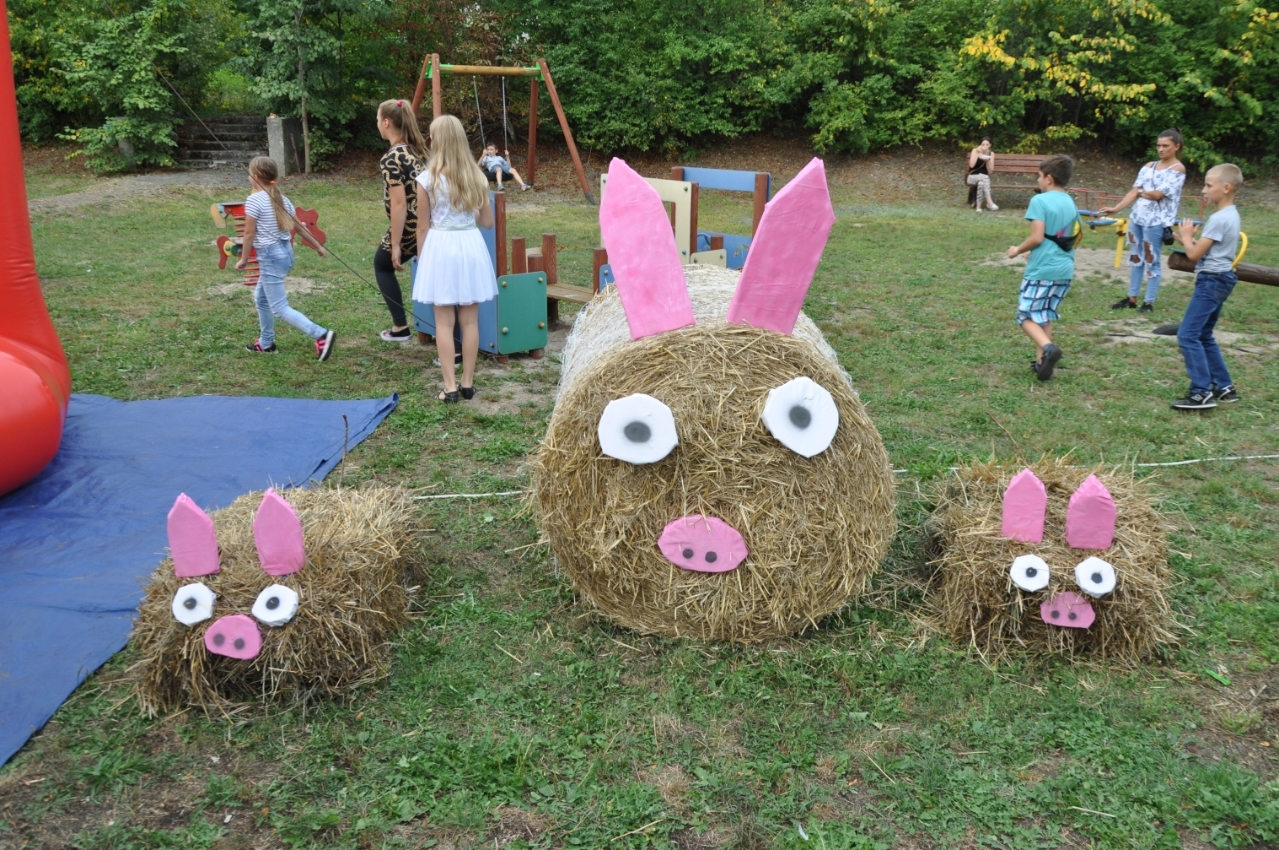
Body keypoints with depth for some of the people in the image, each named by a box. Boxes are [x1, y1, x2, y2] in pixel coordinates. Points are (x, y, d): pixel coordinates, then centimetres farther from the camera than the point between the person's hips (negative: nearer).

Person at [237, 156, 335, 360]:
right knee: (261, 297, 23)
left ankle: (321, 335, -19)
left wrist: (244, 259, -3)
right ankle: (266, 343, 31)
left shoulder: (254, 200, -14)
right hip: (285, 252, 9)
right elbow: (298, 227, 13)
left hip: (270, 256, -9)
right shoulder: (281, 199, 8)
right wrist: (318, 246, 21)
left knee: (280, 308, -6)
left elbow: (249, 233, -13)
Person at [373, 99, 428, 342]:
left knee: (382, 265, 20)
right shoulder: (417, 150, 8)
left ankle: (401, 327, 20)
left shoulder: (391, 158, -17)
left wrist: (396, 245, -18)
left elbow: (399, 203, -21)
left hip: (408, 229, -6)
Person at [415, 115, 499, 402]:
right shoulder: (477, 176, 2)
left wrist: (421, 257, 11)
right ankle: (467, 384, 14)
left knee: (444, 322, 2)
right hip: (471, 245, 3)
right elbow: (488, 222, 8)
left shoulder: (427, 178, -8)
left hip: (440, 246, -3)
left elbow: (423, 226, -3)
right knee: (470, 320, 9)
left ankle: (450, 387, 3)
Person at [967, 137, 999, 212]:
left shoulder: (991, 154, 3)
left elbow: (990, 171, -3)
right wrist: (978, 153, -20)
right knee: (983, 178, -36)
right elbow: (971, 165, -19)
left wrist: (987, 161, -16)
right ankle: (989, 201, -40)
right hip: (973, 176, -2)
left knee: (981, 183, -35)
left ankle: (979, 206, -34)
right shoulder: (975, 151, -3)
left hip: (985, 177, 2)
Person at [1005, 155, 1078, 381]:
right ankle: (1042, 360, 15)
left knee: (1027, 315, 0)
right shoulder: (1071, 203, 12)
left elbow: (1037, 237, -19)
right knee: (1044, 316, 17)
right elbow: (1073, 239, 18)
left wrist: (1018, 250, 0)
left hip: (1042, 269, -7)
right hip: (1065, 269, 7)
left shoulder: (1040, 200, -12)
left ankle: (1048, 347, -23)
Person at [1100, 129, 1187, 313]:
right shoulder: (1149, 166, 11)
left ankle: (1149, 302, 7)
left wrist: (1140, 192, 1)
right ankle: (1132, 298, 21)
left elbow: (1158, 194, -16)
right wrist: (1116, 208, -7)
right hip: (1136, 218, 6)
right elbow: (1134, 191, 4)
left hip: (1156, 222, -6)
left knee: (1152, 261, 0)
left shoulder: (1178, 169, -7)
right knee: (1136, 258, 13)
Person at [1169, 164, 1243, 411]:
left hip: (1212, 281, -11)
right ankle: (1224, 387, 22)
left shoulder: (1219, 219, -19)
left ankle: (1202, 393, -13)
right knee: (1203, 335, 17)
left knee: (1188, 335, -12)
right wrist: (1189, 239, 7)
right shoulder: (1230, 215, 13)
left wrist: (1186, 236, 0)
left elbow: (1194, 253, -18)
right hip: (1220, 279, 11)